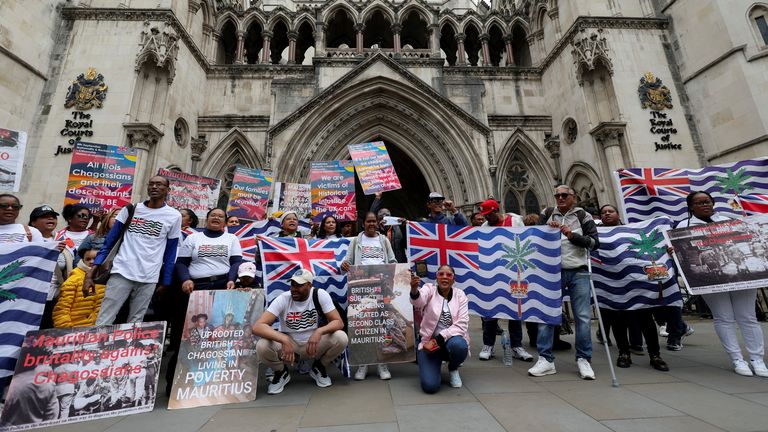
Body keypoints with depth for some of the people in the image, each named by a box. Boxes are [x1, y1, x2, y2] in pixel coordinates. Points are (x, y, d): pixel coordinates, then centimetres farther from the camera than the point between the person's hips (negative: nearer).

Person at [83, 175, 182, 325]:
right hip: (121, 272, 1)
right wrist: (91, 273, 0)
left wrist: (165, 282, 5)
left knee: (134, 323, 7)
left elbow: (170, 253, 6)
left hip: (149, 279, -1)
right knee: (103, 322, -1)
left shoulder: (174, 217, 1)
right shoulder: (130, 209, 6)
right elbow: (109, 242, 8)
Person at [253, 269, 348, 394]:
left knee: (341, 338, -27)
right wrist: (284, 340, -43)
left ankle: (318, 368, 5)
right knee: (262, 346, -29)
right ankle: (281, 373, 5)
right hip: (288, 343, 0)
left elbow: (339, 322, -19)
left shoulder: (320, 295, -17)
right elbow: (257, 326, -28)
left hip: (316, 344, 0)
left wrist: (319, 331, -40)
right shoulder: (282, 299, -18)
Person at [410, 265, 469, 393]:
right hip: (429, 343, -1)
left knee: (458, 345, -34)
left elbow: (462, 324, -10)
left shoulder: (460, 295, 1)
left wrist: (438, 339, -21)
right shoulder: (429, 289, -4)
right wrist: (414, 290, -53)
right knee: (430, 386, -19)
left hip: (452, 340, 2)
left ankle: (453, 369, 2)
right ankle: (436, 363, 16)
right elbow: (418, 301, -28)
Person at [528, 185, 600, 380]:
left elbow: (595, 242, -1)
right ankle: (546, 359, 8)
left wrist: (572, 235, -14)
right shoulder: (547, 214, 10)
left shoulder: (583, 216, 6)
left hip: (578, 273, -1)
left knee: (583, 317, 3)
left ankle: (583, 359, 19)